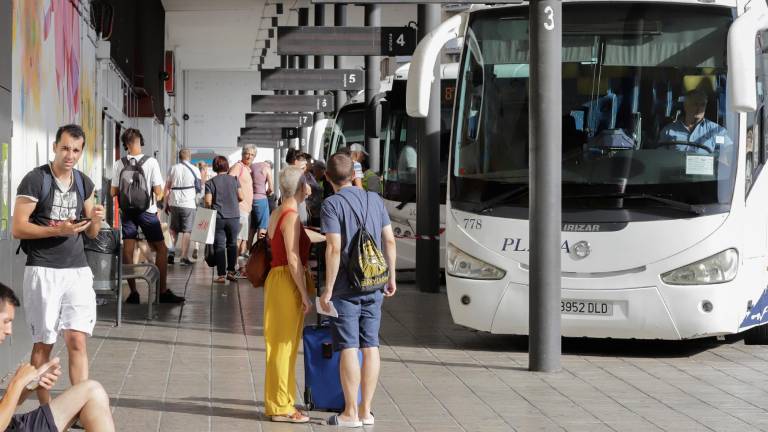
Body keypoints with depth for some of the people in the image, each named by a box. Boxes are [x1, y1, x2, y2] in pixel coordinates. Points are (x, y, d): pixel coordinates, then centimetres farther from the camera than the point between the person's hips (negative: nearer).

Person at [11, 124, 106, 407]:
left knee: (77, 341, -3)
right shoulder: (35, 180, -7)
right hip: (43, 270, -4)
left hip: (78, 269, 4)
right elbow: (18, 228, -10)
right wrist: (58, 230, -21)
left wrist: (96, 220, -8)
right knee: (44, 343, 4)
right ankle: (45, 408, 14)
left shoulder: (84, 183, 10)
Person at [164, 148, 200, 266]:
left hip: (174, 203, 3)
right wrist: (197, 203, 16)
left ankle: (171, 252, 5)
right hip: (189, 204, -3)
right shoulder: (195, 170, 0)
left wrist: (166, 203, 14)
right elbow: (198, 189, 3)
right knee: (187, 231, 1)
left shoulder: (173, 169, 5)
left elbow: (167, 188, 8)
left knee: (173, 229, 17)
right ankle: (184, 257, -3)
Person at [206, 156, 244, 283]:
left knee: (219, 245, 1)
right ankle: (231, 271, 14)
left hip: (218, 218, -2)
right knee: (232, 244, 14)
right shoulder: (234, 180, 1)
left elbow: (208, 202, -9)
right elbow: (241, 197, 0)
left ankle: (221, 275, -2)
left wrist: (210, 210, 12)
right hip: (234, 217, 2)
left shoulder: (210, 183, -4)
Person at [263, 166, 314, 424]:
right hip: (288, 283, -9)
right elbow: (293, 259, -20)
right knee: (285, 346, -4)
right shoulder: (291, 217, -16)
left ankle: (277, 403, 21)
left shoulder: (276, 215, 12)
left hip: (276, 279, 9)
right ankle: (281, 407, 1)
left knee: (281, 345, 14)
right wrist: (306, 295, -17)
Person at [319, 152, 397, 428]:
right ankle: (366, 411, 14)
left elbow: (334, 248, -18)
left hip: (346, 287, -5)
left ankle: (351, 413, 4)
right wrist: (391, 277, 17)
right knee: (370, 346, 9)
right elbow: (390, 241, 7)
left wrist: (328, 289, -13)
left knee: (348, 348, -1)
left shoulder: (332, 204, -11)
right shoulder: (374, 199, 6)